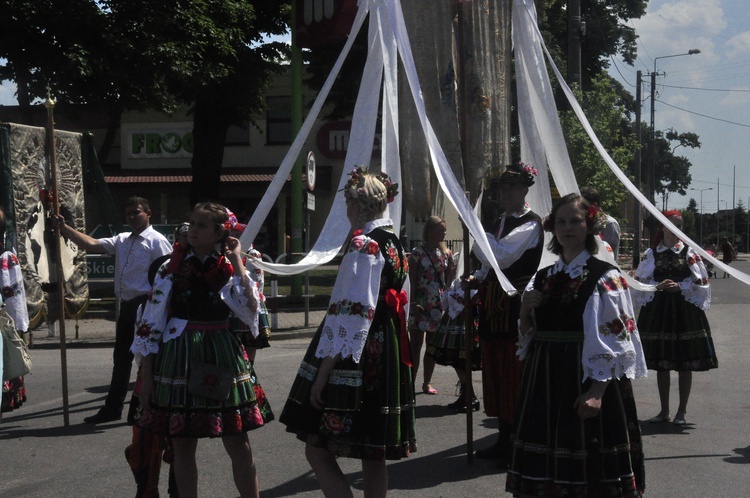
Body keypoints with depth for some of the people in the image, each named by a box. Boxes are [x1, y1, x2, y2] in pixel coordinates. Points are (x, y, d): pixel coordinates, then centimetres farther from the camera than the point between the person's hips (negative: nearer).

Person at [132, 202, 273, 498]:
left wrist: (237, 264, -11)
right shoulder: (172, 267, 2)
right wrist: (146, 374, -1)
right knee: (183, 446, 6)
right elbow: (151, 321, 2)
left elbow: (250, 311, -14)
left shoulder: (231, 269, 3)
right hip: (179, 358, 0)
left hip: (222, 356, 0)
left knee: (238, 444, 2)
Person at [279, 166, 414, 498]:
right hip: (388, 359, 9)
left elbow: (348, 314, -19)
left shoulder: (364, 245, -13)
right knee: (373, 457, 13)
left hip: (357, 361, -9)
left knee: (317, 450, -5)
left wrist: (322, 374, -17)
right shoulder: (395, 245, 13)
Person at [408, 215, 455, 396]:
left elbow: (447, 281, 12)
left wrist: (452, 270, -7)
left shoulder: (446, 253, 9)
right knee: (416, 345, -2)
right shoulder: (417, 252, -4)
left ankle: (427, 382, 17)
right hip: (420, 304, -4)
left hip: (438, 305, 5)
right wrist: (413, 303, -13)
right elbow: (412, 281, -6)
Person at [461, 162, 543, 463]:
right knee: (497, 372, 12)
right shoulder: (501, 223, 18)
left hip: (515, 306, -9)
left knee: (514, 374, -5)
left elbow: (500, 258, -21)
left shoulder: (530, 224, -9)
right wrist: (477, 279, 2)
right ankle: (504, 440, 21)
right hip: (494, 305, 9)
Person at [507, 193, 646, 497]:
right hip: (544, 382, 6)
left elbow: (614, 339, -11)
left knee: (588, 469, 1)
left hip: (587, 378, -5)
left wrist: (596, 391, -19)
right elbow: (527, 333, 16)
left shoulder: (606, 277, -6)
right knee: (544, 471, 10)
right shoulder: (542, 278, 12)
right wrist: (525, 311, -4)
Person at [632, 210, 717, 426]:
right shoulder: (652, 253, 4)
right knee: (661, 363, 7)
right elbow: (639, 281, 2)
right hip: (658, 309, 1)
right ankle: (664, 410, 18)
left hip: (685, 311, -1)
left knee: (685, 364, 1)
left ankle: (681, 411, 10)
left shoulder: (690, 252, 2)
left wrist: (680, 287, -14)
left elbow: (702, 282, -1)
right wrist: (658, 286, -14)